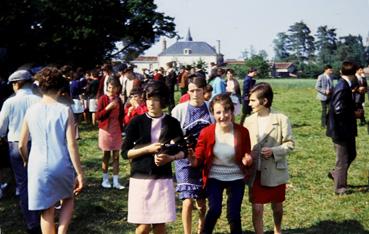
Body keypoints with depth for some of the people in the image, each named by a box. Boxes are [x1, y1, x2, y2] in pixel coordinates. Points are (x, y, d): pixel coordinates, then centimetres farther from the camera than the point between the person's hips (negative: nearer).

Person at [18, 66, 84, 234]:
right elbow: (71, 145, -12)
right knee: (68, 199, 24)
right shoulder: (65, 111, -10)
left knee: (47, 210, 12)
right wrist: (79, 173, -6)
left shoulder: (31, 111, -2)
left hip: (39, 168, 1)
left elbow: (22, 145, 5)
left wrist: (27, 162, 25)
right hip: (62, 167, -1)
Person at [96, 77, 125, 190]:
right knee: (106, 155, 7)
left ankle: (116, 181, 6)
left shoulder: (119, 100, 5)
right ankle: (105, 179, 18)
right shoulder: (103, 99, -8)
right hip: (105, 130, -3)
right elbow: (98, 116, -12)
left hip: (117, 131, 3)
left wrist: (121, 129, 8)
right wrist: (108, 108, -23)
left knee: (116, 156, 3)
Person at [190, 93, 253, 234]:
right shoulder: (206, 132, -14)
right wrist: (192, 159, -29)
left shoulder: (242, 132, -13)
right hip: (214, 177, 0)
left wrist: (247, 162, -24)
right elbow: (198, 160, -6)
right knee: (214, 210, -19)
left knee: (234, 215, -3)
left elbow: (246, 158, -1)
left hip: (236, 178, 1)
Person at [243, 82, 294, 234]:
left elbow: (289, 143, -7)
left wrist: (273, 151, -21)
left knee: (277, 206, 18)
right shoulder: (249, 120, 0)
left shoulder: (281, 119, -10)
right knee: (257, 208, -1)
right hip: (256, 172, 1)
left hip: (275, 171, -1)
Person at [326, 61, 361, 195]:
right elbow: (339, 110, -29)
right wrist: (355, 114, -15)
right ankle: (340, 188, 16)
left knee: (351, 154, 22)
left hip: (346, 129, 10)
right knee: (343, 160, 3)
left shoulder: (344, 86, 7)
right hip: (341, 129, -10)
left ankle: (335, 174, 38)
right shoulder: (343, 88, -23)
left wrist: (354, 111, 0)